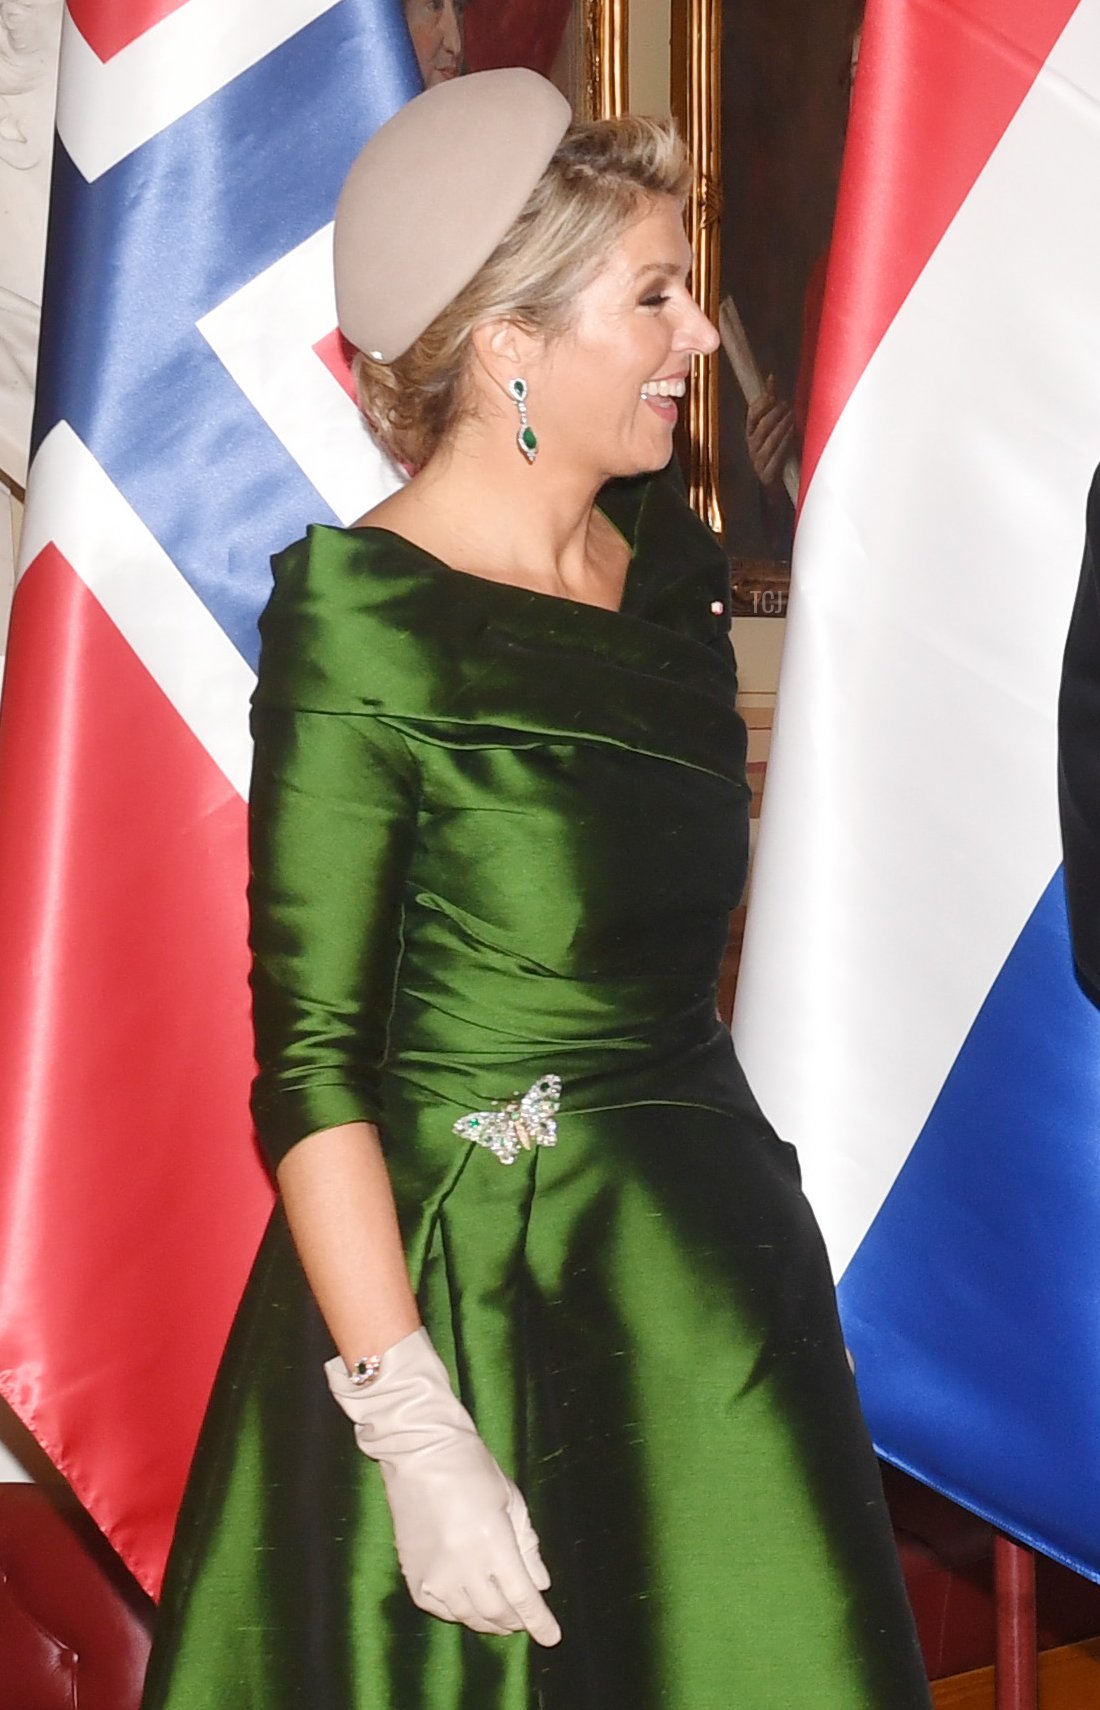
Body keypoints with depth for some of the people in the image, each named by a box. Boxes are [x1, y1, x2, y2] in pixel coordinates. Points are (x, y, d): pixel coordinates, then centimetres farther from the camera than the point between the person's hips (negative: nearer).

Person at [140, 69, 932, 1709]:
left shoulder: (674, 560, 5)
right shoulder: (361, 623, -16)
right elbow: (308, 1063, -18)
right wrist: (415, 1433, -22)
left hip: (700, 1260, 7)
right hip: (469, 1287, -7)